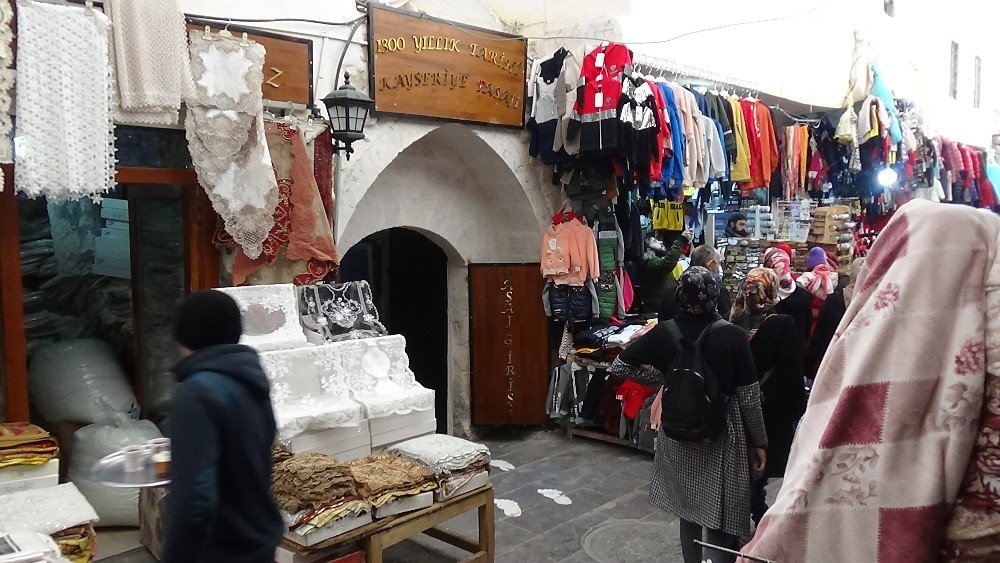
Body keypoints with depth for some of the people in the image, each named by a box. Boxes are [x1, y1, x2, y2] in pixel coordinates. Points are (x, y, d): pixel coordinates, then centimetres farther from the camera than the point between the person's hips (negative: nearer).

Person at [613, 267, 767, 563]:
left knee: (688, 510, 20)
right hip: (721, 436, -3)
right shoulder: (733, 336, -15)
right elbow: (748, 396, -9)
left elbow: (619, 365, -3)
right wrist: (759, 441, 3)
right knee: (719, 521, 4)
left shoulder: (663, 332, -8)